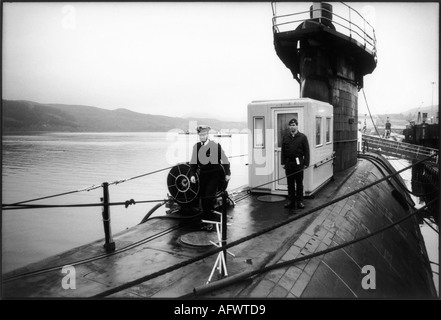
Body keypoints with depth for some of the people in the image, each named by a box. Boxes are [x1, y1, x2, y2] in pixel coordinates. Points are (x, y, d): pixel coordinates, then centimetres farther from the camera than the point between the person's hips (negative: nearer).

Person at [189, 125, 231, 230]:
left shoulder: (216, 146, -9)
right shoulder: (196, 147, 1)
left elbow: (225, 160, -2)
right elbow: (193, 162, 5)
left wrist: (227, 173, -3)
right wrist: (192, 174, -8)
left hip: (214, 175, -4)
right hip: (203, 175, 4)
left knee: (209, 196, -15)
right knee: (203, 198, 6)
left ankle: (210, 221, 1)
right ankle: (205, 221, 22)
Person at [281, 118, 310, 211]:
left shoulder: (302, 137, 0)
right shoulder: (285, 137, 9)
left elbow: (306, 151, -1)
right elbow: (283, 150, 11)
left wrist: (306, 163, -7)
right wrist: (283, 162, 5)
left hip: (298, 163, -3)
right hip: (289, 162, 3)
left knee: (299, 183, 4)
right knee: (290, 183, 8)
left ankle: (300, 201, 13)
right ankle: (291, 201, 15)